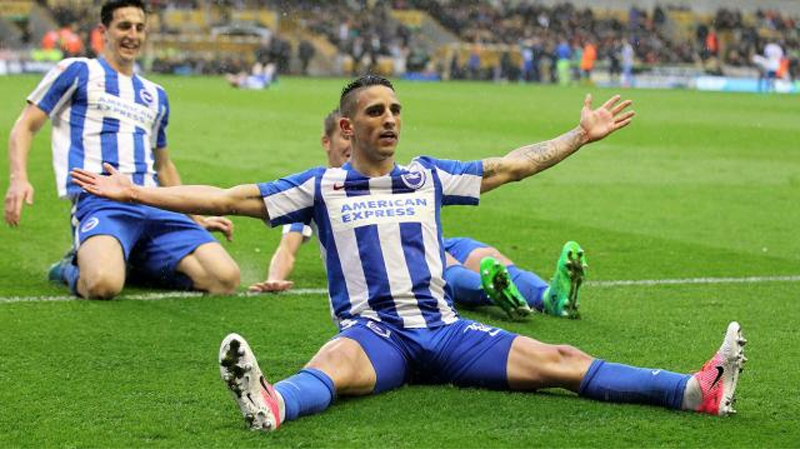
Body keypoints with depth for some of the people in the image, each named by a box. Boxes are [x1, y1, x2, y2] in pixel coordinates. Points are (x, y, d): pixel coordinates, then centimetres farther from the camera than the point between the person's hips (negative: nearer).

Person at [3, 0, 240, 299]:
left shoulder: (155, 95, 27)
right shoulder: (77, 72, 11)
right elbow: (25, 126, 8)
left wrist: (199, 218, 30)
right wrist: (19, 179, -10)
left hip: (154, 207, 5)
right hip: (98, 200, -5)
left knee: (226, 279, -17)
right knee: (103, 285, -38)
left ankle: (131, 263, 6)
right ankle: (73, 268, 1)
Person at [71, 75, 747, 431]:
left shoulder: (427, 177, 18)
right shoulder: (322, 187, 10)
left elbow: (511, 165, 26)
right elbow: (227, 197, 7)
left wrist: (582, 135, 26)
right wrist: (132, 192, 1)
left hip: (442, 328, 3)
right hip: (372, 330, -3)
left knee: (558, 360, -14)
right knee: (332, 368, -39)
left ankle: (699, 390, -28)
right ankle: (271, 405, -73)